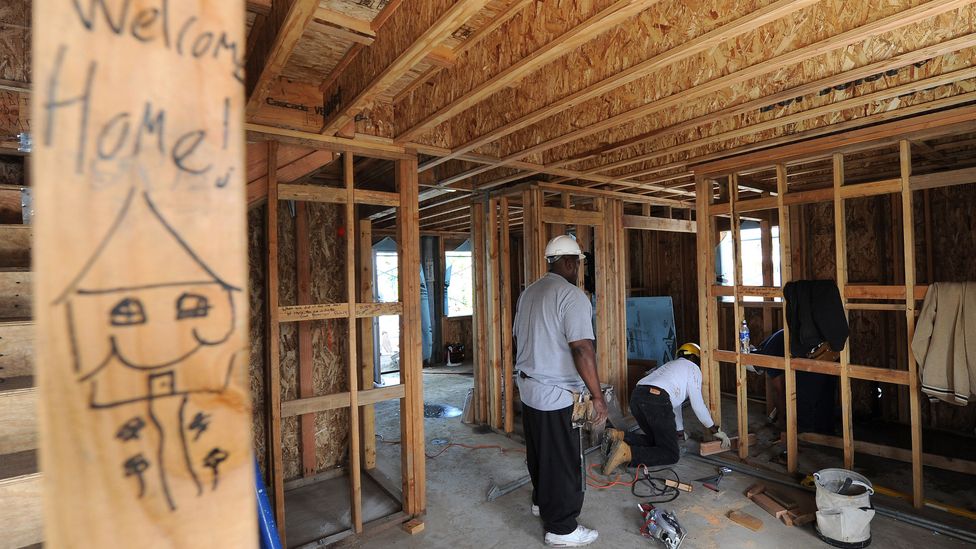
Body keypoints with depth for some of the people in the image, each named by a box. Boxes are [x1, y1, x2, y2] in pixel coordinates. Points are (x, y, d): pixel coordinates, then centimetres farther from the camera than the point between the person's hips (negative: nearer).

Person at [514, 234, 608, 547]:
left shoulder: (529, 293, 9)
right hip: (556, 395, -9)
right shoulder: (571, 295, -18)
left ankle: (542, 502, 43)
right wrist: (597, 396, -18)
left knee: (538, 452, 24)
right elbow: (582, 349, -25)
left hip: (528, 387, 9)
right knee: (563, 461, 6)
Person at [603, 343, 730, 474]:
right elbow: (697, 404, 12)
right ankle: (627, 453, -22)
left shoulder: (671, 365, 39)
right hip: (656, 400, -8)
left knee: (655, 440, 24)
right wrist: (716, 430, 22)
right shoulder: (693, 368, 17)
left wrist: (680, 430, 49)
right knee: (671, 454, 1)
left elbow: (674, 401, 43)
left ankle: (618, 436, 1)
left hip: (636, 396, 8)